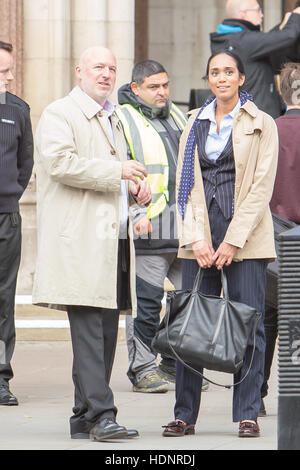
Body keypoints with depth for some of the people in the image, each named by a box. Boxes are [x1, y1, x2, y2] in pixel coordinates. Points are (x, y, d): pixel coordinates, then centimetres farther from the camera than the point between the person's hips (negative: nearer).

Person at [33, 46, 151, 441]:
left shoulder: (112, 120, 26)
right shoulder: (59, 115, -2)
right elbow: (61, 163, -18)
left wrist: (135, 186, 15)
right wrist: (117, 172, -17)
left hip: (114, 240, 9)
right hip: (80, 243, -9)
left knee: (107, 331, 6)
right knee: (89, 329, -13)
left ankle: (85, 418, 9)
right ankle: (100, 414, -18)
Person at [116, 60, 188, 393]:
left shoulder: (177, 117, 19)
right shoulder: (122, 120, -3)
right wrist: (136, 215, -18)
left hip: (186, 228, 7)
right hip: (148, 229, -7)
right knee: (146, 302, -5)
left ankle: (175, 364, 18)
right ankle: (142, 369, 3)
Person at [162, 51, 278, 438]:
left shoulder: (261, 124, 2)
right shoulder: (194, 124, 12)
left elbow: (262, 186, -4)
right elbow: (185, 184, 9)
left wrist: (234, 240, -11)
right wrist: (194, 238, -4)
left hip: (246, 239, -3)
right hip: (200, 239, 3)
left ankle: (247, 414, 4)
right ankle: (185, 414, 6)